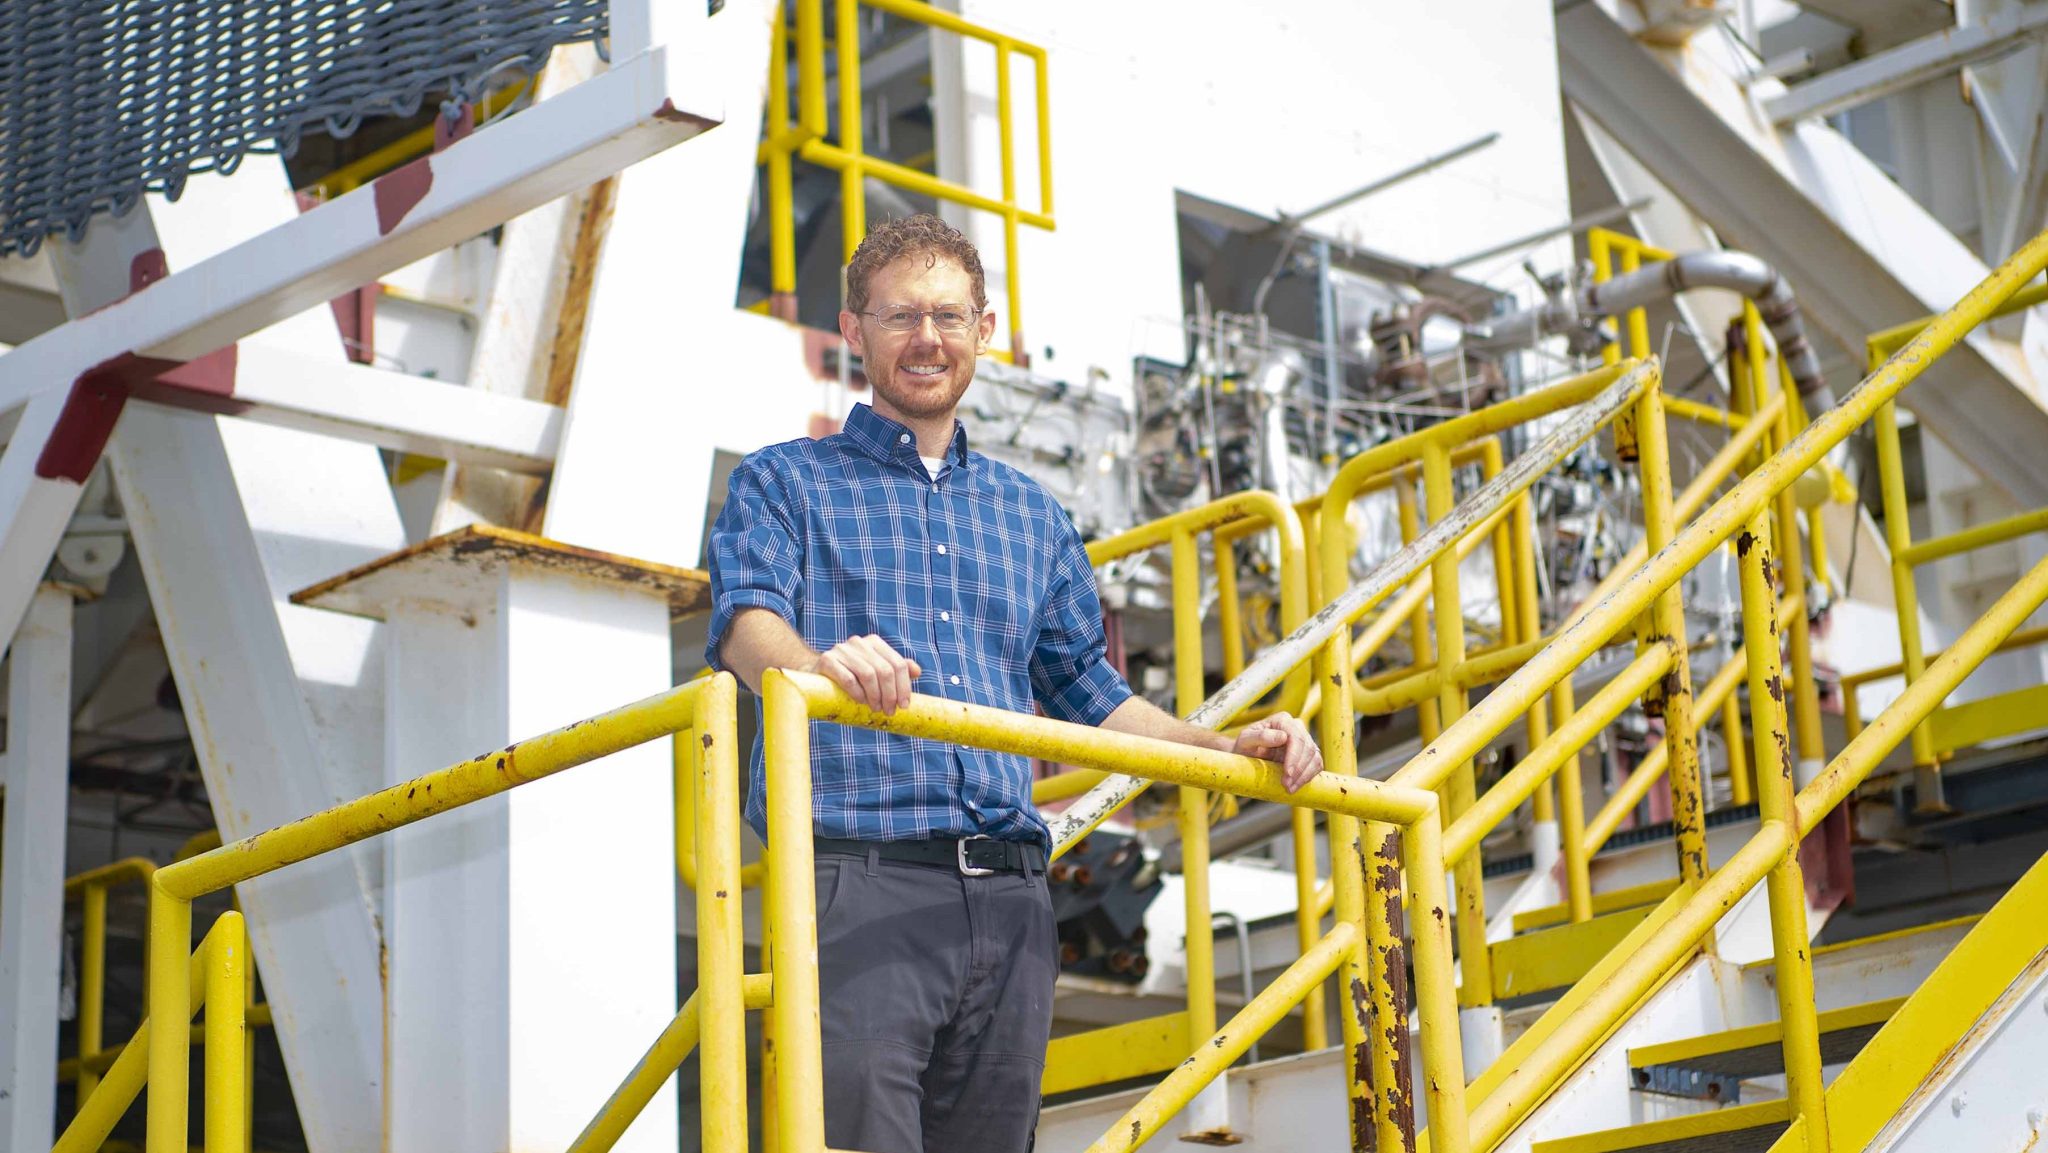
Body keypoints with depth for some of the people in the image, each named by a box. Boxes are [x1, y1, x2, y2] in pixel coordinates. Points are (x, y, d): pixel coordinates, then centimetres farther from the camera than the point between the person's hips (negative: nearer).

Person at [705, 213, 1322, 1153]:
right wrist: (817, 665, -32)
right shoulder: (783, 484, 11)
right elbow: (746, 622, -9)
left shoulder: (1031, 514, 26)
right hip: (858, 886, -5)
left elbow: (1087, 695, 29)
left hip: (1010, 899, 5)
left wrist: (1226, 750, 13)